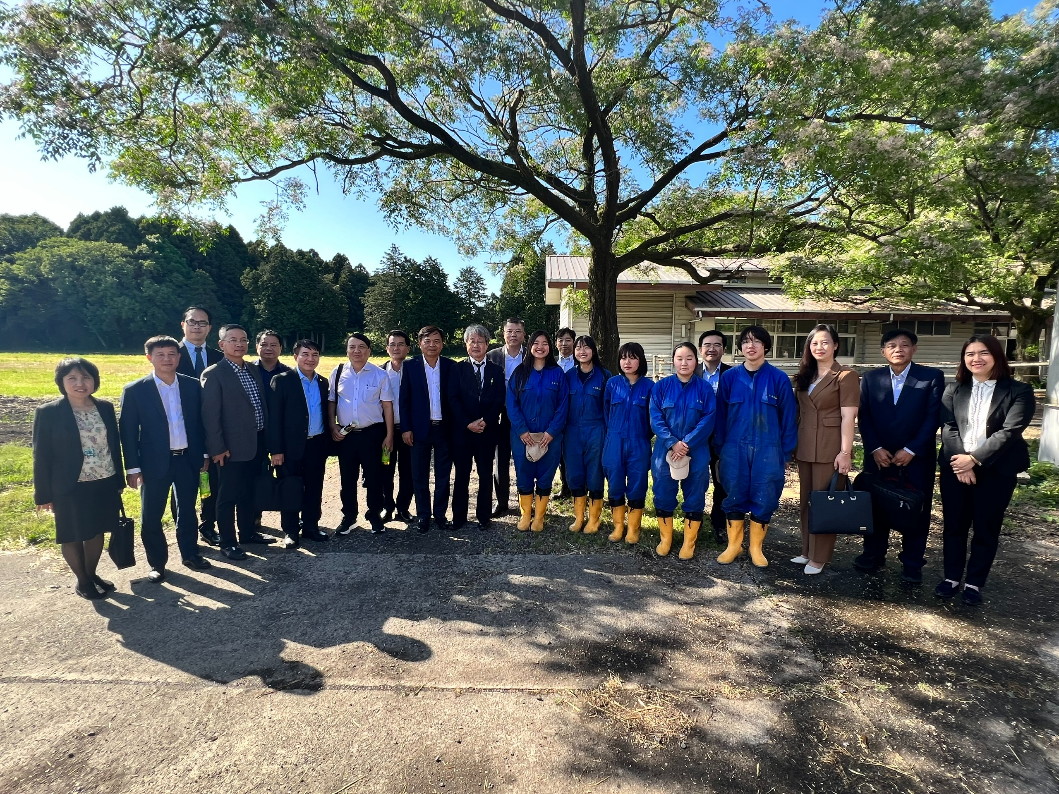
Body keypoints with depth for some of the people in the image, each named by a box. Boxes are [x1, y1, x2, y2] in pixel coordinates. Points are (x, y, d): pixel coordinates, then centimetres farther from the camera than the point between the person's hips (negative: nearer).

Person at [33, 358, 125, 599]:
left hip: (104, 484, 4)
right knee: (73, 536, 11)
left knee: (96, 531, 16)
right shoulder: (48, 413, -10)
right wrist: (43, 494, -7)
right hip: (70, 489, -4)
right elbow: (41, 456, -8)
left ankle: (92, 574, 34)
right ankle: (81, 581, 28)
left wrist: (119, 480, 9)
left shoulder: (105, 408, 1)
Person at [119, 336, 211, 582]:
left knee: (187, 510, 16)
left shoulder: (193, 386, 1)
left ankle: (190, 554, 32)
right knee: (151, 516, 8)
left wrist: (204, 453, 7)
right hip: (155, 462, -2)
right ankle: (157, 563, 26)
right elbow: (127, 431, -5)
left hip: (188, 459, 2)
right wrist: (132, 467, -7)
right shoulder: (135, 390, -7)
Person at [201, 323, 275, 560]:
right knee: (228, 496, 5)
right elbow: (210, 414, -13)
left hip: (257, 443, 7)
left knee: (249, 493, 19)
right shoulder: (213, 374, -10)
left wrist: (266, 438, 13)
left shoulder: (252, 371, 12)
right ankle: (227, 543, 17)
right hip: (232, 447, -7)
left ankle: (248, 532, 33)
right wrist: (217, 448, -16)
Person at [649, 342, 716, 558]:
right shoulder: (661, 386, 0)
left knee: (694, 496, 7)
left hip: (697, 452, 0)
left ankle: (689, 542, 23)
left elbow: (708, 420, -7)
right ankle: (665, 539, 24)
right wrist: (673, 443, -18)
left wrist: (686, 444, -16)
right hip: (665, 450, 0)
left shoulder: (705, 389, 0)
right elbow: (655, 418, -5)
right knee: (663, 494, 6)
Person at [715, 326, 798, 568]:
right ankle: (734, 545, 22)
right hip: (734, 448, 1)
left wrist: (786, 453, 1)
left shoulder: (779, 379, -1)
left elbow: (788, 418, 2)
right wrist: (719, 448, 2)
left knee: (763, 499, 6)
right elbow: (720, 415, 4)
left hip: (767, 450, 0)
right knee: (734, 496, 7)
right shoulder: (729, 377, 1)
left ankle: (756, 547, 23)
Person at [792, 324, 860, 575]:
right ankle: (807, 551, 25)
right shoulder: (804, 376, 12)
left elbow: (848, 418, -12)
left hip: (830, 449, -6)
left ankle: (819, 557, 14)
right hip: (805, 449, 6)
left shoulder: (846, 376, -7)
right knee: (807, 501, 13)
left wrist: (845, 452, -16)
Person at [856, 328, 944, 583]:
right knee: (876, 507, 10)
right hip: (878, 457, 2)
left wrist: (911, 450, -13)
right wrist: (875, 449, -9)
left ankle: (912, 563, 21)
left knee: (916, 511, 7)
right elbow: (864, 417, 2)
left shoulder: (932, 377, 0)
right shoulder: (870, 379, 6)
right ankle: (874, 554, 24)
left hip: (917, 458, -1)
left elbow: (933, 418, -6)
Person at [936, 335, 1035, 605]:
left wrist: (974, 459, -18)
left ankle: (974, 583, 20)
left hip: (996, 471, -2)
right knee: (954, 526, 9)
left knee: (986, 530, 7)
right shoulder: (953, 390, 8)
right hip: (956, 468, 2)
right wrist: (961, 464, -14)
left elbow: (1011, 431, -11)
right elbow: (948, 427, -1)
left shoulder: (1019, 391, -1)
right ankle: (951, 577, 21)